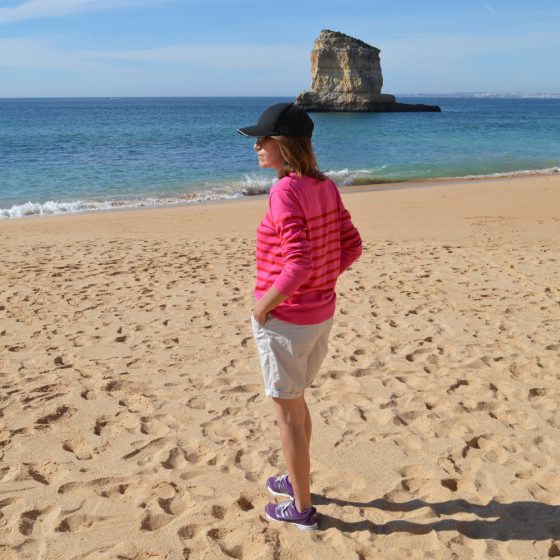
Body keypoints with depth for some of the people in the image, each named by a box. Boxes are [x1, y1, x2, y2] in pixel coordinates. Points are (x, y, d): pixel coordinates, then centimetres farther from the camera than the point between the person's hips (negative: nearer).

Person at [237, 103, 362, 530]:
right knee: (295, 401, 26)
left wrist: (264, 304, -15)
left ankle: (302, 508, 25)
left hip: (285, 321, -8)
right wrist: (318, 285, 11)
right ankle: (297, 480, 44)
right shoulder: (326, 186, 1)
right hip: (322, 314, 8)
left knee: (287, 412, 9)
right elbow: (352, 247, 5)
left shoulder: (285, 192, -22)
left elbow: (299, 263, -29)